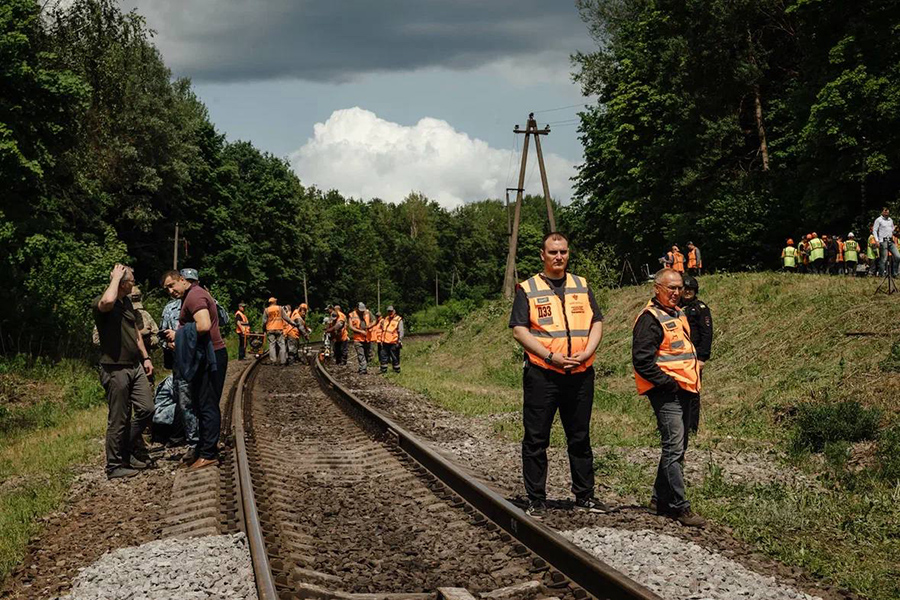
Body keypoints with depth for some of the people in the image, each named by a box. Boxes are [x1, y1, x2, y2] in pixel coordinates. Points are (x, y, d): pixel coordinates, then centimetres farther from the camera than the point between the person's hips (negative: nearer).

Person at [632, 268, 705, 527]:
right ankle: (680, 508, -12)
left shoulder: (678, 314, 17)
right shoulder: (650, 319, -13)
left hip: (683, 391, 10)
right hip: (667, 393, -10)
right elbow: (642, 360, -19)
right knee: (674, 449, -12)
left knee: (677, 448, 14)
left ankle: (662, 499, 24)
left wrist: (697, 364, 16)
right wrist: (667, 383, -18)